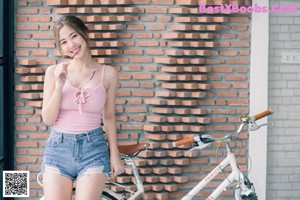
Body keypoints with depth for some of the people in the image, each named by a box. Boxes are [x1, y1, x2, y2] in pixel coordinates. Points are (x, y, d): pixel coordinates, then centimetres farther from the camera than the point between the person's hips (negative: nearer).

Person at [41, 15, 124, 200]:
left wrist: (114, 154, 7)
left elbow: (109, 116, 9)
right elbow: (48, 119, -2)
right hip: (58, 148, 1)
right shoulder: (54, 72, 0)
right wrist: (59, 86, -14)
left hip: (93, 149, -1)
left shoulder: (108, 73, 0)